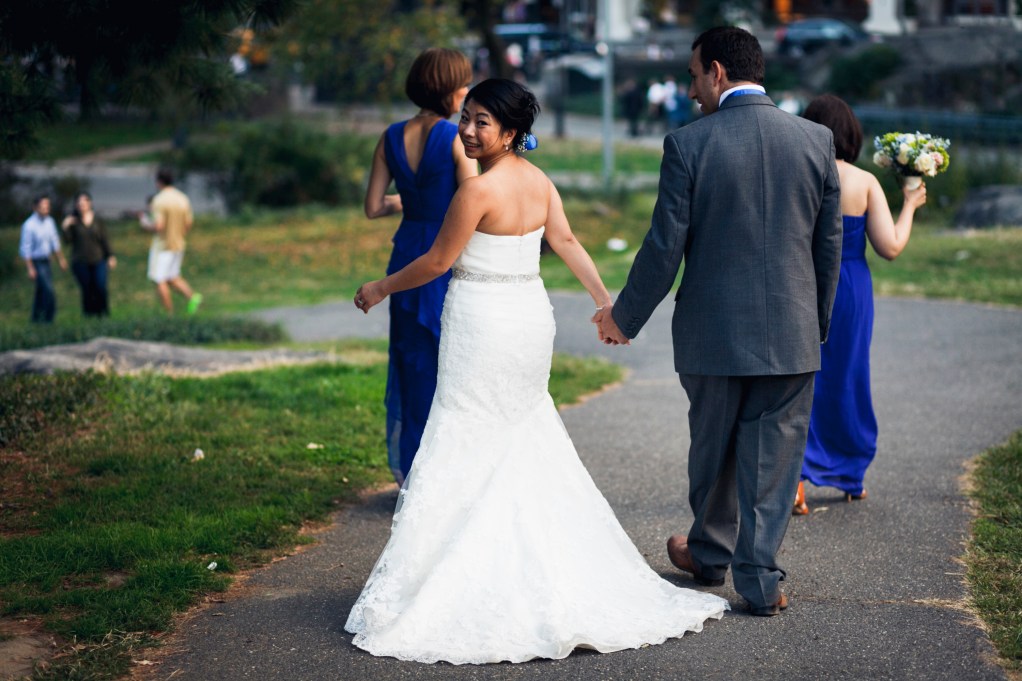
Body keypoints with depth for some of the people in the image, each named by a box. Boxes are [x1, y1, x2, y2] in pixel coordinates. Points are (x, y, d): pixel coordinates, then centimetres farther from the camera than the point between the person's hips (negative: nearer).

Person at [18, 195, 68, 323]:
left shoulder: (49, 222, 2)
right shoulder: (29, 225, -18)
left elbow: (54, 242, 14)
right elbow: (25, 248, -16)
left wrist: (61, 259, 17)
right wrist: (30, 268, -18)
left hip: (46, 261, 7)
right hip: (36, 262, -7)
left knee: (41, 291, 15)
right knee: (48, 290, -13)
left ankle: (37, 318, 26)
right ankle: (48, 318, -3)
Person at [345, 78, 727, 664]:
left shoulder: (479, 190, -17)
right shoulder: (539, 181, 4)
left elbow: (438, 261, -11)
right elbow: (568, 242, 5)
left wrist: (381, 289, 2)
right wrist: (606, 301, 11)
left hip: (483, 325, -8)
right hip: (532, 317, 8)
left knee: (467, 452, -1)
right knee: (529, 450, 18)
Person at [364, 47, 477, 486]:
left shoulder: (391, 138, 3)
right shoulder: (456, 138, -14)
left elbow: (374, 207, 5)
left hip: (408, 257, 6)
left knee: (413, 366, 15)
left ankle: (410, 473, 21)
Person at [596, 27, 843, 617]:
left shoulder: (688, 144, -11)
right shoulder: (816, 139, -1)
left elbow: (665, 247, -9)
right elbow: (830, 243, 5)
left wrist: (624, 317, 5)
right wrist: (819, 322, 18)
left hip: (713, 331, -1)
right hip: (792, 334, 1)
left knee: (712, 450, 17)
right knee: (774, 456, 8)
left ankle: (710, 553, 36)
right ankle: (760, 578, 8)